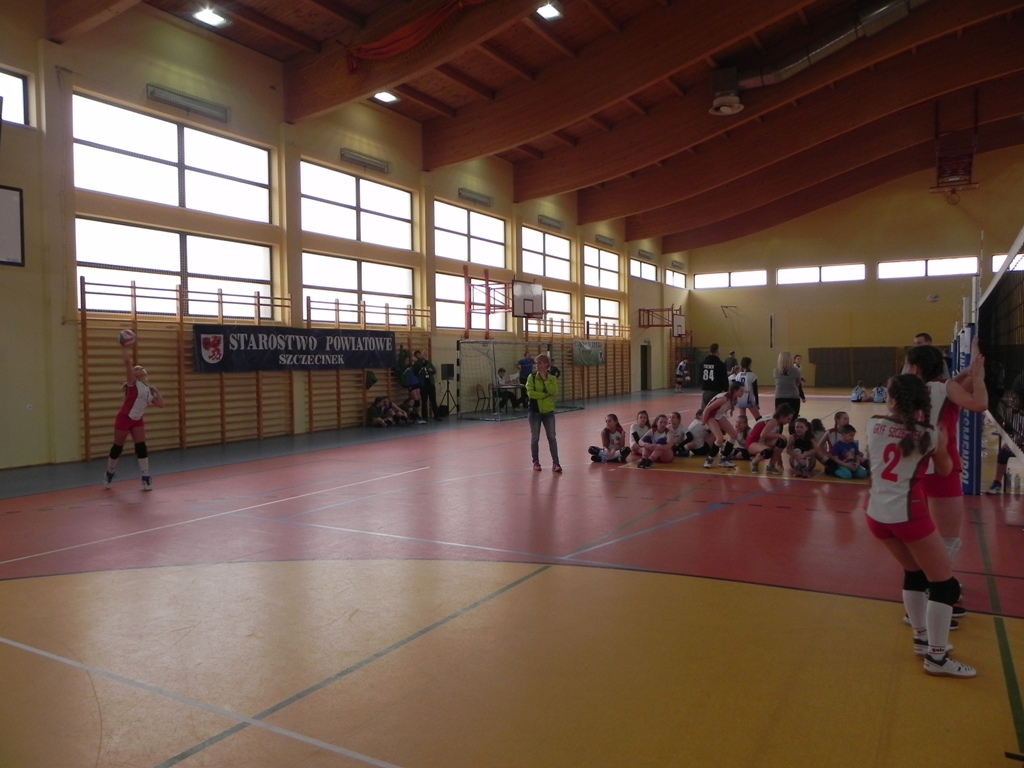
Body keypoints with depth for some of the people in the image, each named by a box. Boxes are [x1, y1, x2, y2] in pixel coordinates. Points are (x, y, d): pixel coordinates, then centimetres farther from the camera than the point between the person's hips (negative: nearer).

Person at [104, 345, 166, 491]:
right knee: (117, 448, 7)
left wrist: (155, 389, 5)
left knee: (141, 448, -3)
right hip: (124, 419, -5)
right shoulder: (133, 383, -9)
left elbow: (161, 404, 6)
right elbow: (128, 363, -24)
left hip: (137, 420, 5)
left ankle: (146, 478, -1)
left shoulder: (149, 390, 10)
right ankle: (109, 475, 27)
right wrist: (126, 353, -32)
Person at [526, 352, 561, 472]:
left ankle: (555, 463, 2)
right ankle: (536, 462, 19)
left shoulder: (552, 378, 2)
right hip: (535, 412, -1)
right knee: (535, 438, 6)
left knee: (552, 438, -1)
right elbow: (530, 393, -16)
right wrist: (545, 394, -15)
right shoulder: (531, 377, -4)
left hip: (548, 412, 1)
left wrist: (545, 379, -15)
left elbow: (554, 392, -15)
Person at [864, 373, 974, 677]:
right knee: (945, 584, 9)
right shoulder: (929, 434, -7)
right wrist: (942, 442, 21)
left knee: (915, 573, 25)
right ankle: (936, 657, 13)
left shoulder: (874, 424, 0)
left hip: (877, 515, 5)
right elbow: (945, 471, 11)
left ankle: (922, 639, 34)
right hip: (908, 515, -5)